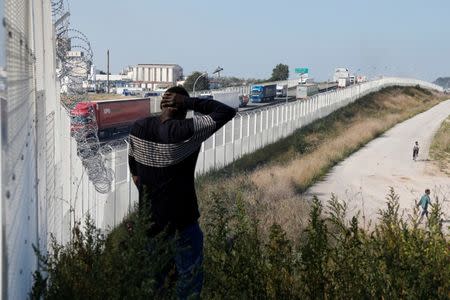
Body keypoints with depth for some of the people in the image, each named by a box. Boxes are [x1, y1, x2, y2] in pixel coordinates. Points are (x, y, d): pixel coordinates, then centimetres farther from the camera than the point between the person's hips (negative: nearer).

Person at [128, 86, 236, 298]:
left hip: (148, 220, 6)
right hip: (181, 222, -6)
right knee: (189, 281, 14)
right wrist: (189, 102, -17)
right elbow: (227, 112, -19)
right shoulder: (185, 131, -23)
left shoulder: (139, 128, -4)